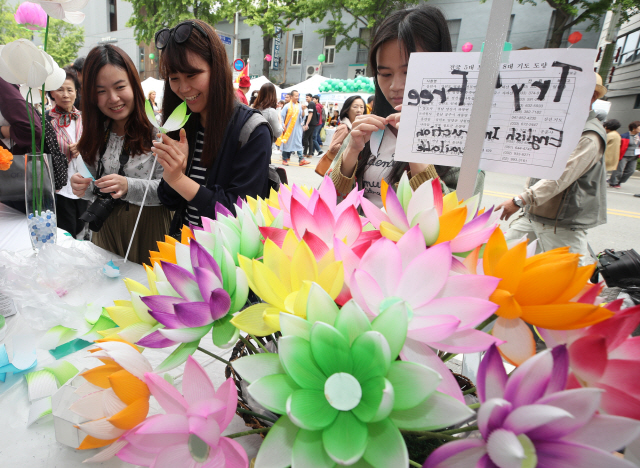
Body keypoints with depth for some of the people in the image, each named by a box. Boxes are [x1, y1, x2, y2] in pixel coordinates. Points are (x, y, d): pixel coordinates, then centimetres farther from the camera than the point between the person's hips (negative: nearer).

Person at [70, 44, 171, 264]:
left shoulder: (155, 128, -13)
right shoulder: (96, 133, 6)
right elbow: (98, 190, 12)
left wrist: (128, 186, -29)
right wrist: (83, 188, -8)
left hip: (148, 228, -5)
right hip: (105, 229, 5)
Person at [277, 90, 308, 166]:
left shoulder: (299, 106, 5)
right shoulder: (287, 106, -4)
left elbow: (302, 117, 4)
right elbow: (281, 116, -3)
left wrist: (303, 110, -13)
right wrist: (283, 126, -9)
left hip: (297, 128, 2)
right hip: (288, 128, -2)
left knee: (299, 143, -4)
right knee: (287, 143, 6)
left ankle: (301, 159, -8)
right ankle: (284, 159, 16)